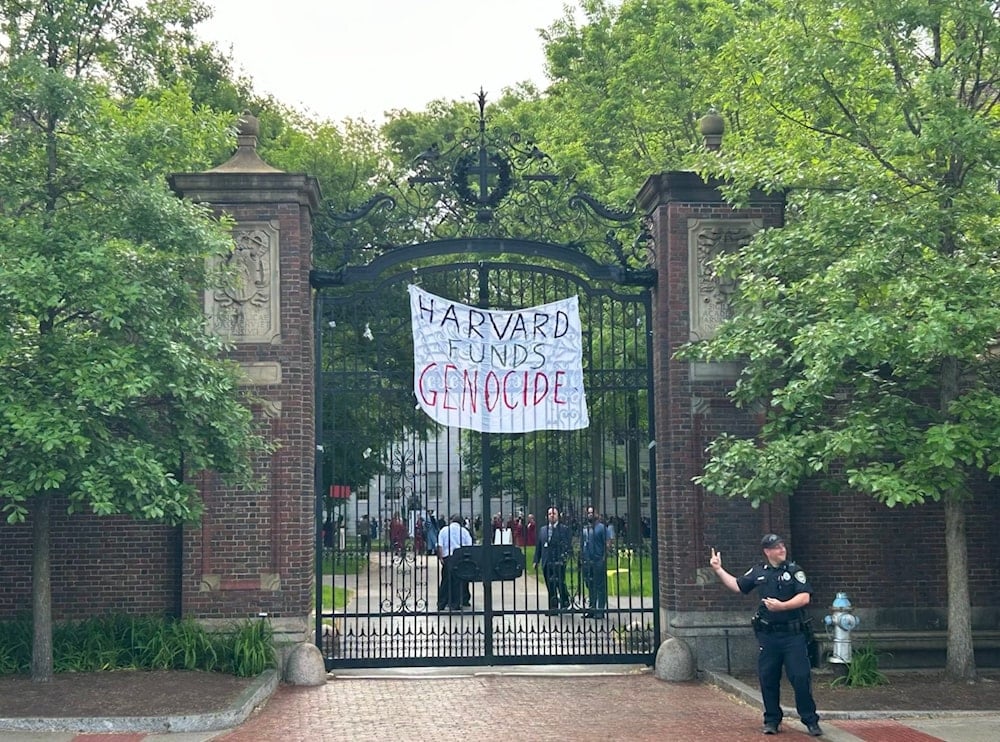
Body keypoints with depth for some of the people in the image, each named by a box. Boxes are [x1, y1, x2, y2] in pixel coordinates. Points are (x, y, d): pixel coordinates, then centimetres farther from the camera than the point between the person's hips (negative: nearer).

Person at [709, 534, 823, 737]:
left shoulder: (794, 571, -2)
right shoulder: (758, 572, 9)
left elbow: (804, 597, -11)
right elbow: (737, 586, 21)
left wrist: (782, 606, -22)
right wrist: (718, 570, 16)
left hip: (794, 634, -3)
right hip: (768, 635, 3)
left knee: (801, 677, -6)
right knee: (768, 678, 6)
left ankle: (810, 720, 6)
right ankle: (772, 720, 19)